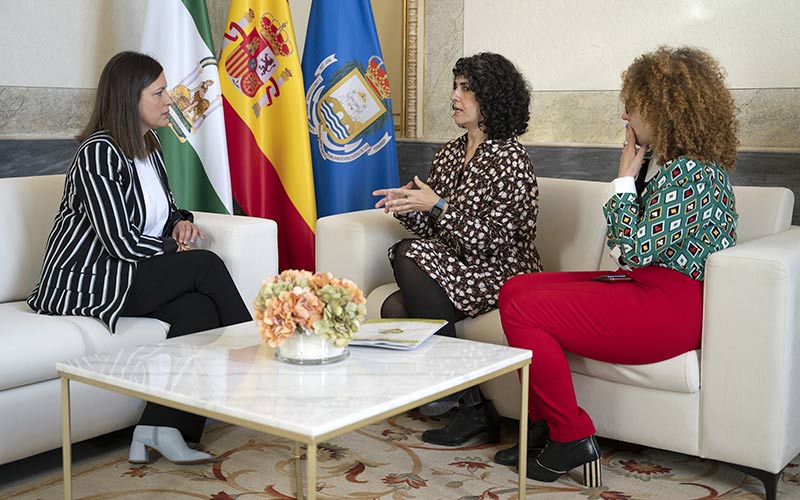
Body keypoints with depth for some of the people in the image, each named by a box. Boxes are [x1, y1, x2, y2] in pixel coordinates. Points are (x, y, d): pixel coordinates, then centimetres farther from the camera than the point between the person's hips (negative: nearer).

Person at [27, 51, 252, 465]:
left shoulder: (149, 147, 12)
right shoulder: (98, 152, -15)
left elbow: (163, 210, 26)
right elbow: (120, 241, -21)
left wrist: (181, 223, 2)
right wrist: (177, 250, -7)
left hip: (126, 275, 8)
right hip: (80, 282, -8)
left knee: (199, 308, -22)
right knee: (205, 265, -22)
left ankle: (162, 428, -22)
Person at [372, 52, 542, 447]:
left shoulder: (510, 160, -10)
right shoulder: (448, 155, 13)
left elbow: (492, 241, -18)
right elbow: (433, 232, 15)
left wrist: (437, 205, -22)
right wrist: (406, 206, -5)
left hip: (501, 276, -7)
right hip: (456, 270, 7)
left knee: (409, 255, -27)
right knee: (394, 308, -21)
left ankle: (464, 398, -20)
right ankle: (473, 411, -9)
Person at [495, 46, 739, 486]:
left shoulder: (690, 172, -18)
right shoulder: (661, 161, 14)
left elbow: (634, 249, -21)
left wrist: (624, 179, -12)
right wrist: (630, 172, 11)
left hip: (669, 306, -11)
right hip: (643, 285, 11)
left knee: (523, 312, -17)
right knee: (515, 289, 4)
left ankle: (571, 438, -3)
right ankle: (544, 429, 6)